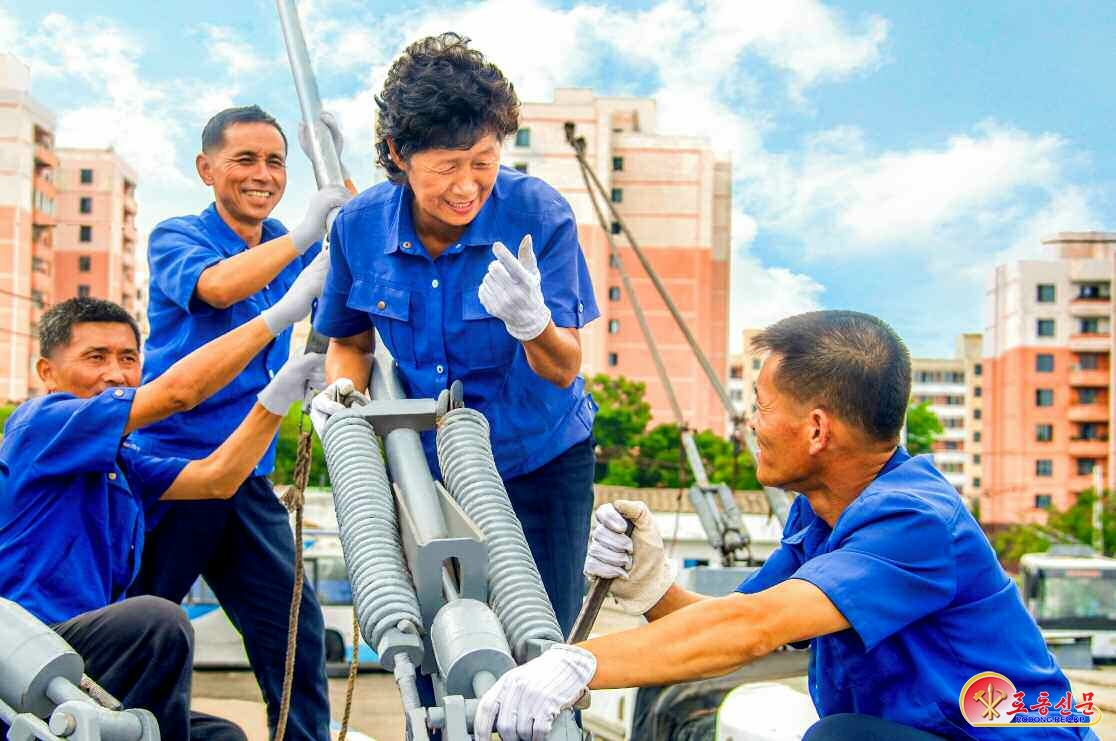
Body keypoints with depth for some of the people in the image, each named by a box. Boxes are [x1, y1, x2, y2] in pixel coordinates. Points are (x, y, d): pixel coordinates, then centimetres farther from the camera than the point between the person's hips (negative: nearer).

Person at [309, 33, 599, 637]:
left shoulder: (540, 215, -22)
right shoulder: (360, 225, -12)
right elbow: (350, 339, 7)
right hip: (425, 467, 3)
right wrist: (342, 390, -15)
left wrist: (531, 321, -41)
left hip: (539, 467, -2)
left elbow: (564, 370, -20)